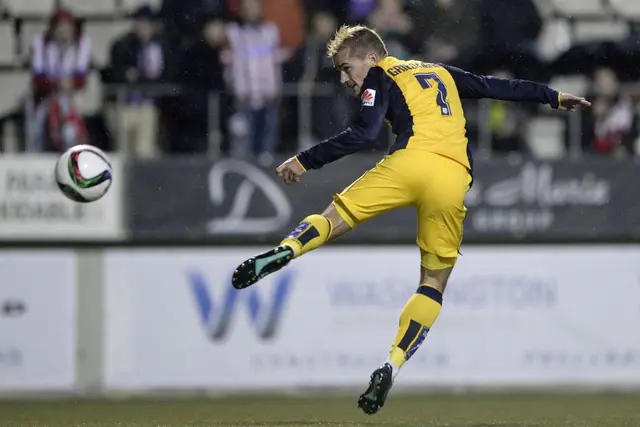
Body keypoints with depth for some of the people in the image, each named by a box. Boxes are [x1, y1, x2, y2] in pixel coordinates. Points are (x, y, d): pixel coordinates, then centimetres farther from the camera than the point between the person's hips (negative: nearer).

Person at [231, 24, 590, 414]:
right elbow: (497, 87, 37)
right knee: (434, 282, 8)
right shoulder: (440, 72, 32)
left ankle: (283, 252, -29)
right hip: (454, 179, 4)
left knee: (335, 217, 2)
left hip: (410, 161, -4)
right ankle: (392, 365, -7)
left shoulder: (380, 77, 14)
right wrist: (553, 97, 48)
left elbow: (364, 135, -1)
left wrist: (305, 161, 2)